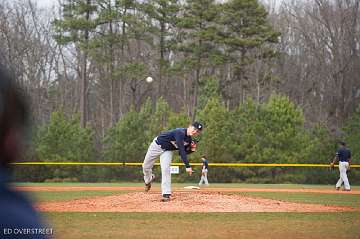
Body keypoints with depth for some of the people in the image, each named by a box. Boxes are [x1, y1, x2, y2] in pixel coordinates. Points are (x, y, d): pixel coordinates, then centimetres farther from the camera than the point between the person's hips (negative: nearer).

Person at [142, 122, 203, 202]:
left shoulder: (189, 140, -11)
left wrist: (191, 149, -20)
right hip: (157, 145, -4)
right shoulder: (180, 132, -36)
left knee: (165, 169, -18)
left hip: (168, 150, 4)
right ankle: (148, 180, 44)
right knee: (146, 166, 10)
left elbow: (183, 153, -1)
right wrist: (187, 166, -47)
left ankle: (166, 194, -20)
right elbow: (181, 151, -42)